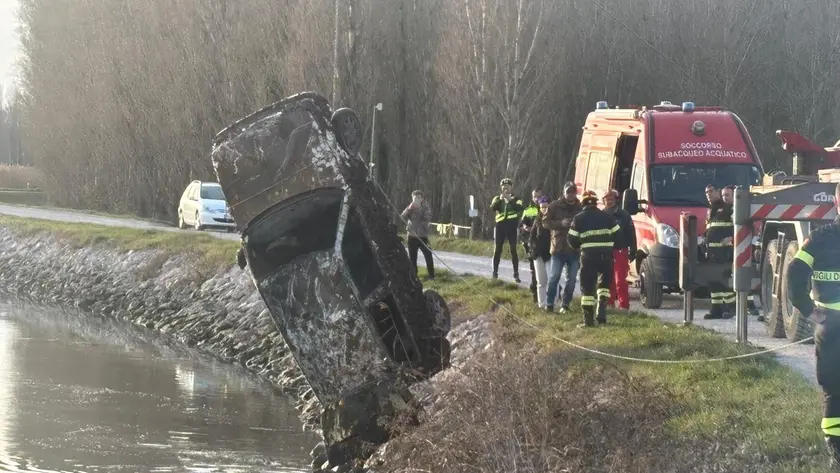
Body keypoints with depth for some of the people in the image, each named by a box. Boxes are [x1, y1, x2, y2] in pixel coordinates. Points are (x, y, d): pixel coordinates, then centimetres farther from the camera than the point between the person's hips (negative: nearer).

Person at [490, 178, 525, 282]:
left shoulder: (516, 199, 6)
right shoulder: (497, 198, 9)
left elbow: (521, 208, -15)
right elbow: (492, 208, -11)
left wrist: (510, 199, -23)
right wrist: (500, 199, -25)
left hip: (512, 226, -1)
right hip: (500, 226, 1)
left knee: (513, 250, -2)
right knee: (497, 249, 3)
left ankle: (516, 274, 1)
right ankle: (495, 273, 9)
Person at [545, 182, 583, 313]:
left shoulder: (581, 208, 6)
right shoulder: (555, 206, 1)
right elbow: (547, 222, -2)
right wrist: (561, 223, -16)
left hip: (575, 248, 2)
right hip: (559, 247, -2)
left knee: (572, 278, 5)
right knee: (554, 276, -4)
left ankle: (565, 304, 14)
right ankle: (549, 304, 2)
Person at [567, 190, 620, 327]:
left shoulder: (579, 218, 1)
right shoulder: (607, 217, 7)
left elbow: (572, 241, -1)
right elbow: (617, 235, 7)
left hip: (588, 255, -2)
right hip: (606, 254, 2)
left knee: (587, 287, 2)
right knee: (604, 283, 20)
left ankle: (588, 319, -2)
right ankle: (602, 312, 6)